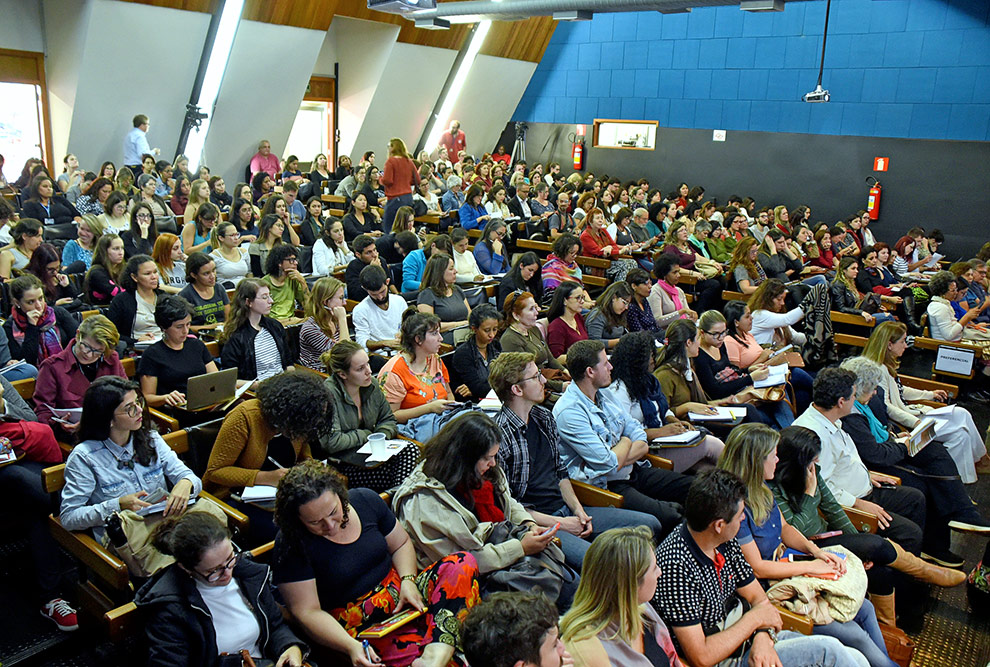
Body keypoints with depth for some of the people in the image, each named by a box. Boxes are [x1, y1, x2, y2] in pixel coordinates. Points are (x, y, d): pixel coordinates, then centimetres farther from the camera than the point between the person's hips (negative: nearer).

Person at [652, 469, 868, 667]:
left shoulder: (725, 542, -4)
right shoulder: (675, 567, -29)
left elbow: (757, 596, 7)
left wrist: (763, 635, -15)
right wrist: (755, 618, -17)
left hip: (744, 637, 7)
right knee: (827, 650, -14)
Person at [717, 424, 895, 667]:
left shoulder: (761, 489, -1)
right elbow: (757, 569, -23)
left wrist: (816, 551, -4)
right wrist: (811, 566, -16)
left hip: (785, 568, 9)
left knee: (865, 608, 11)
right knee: (853, 634, -7)